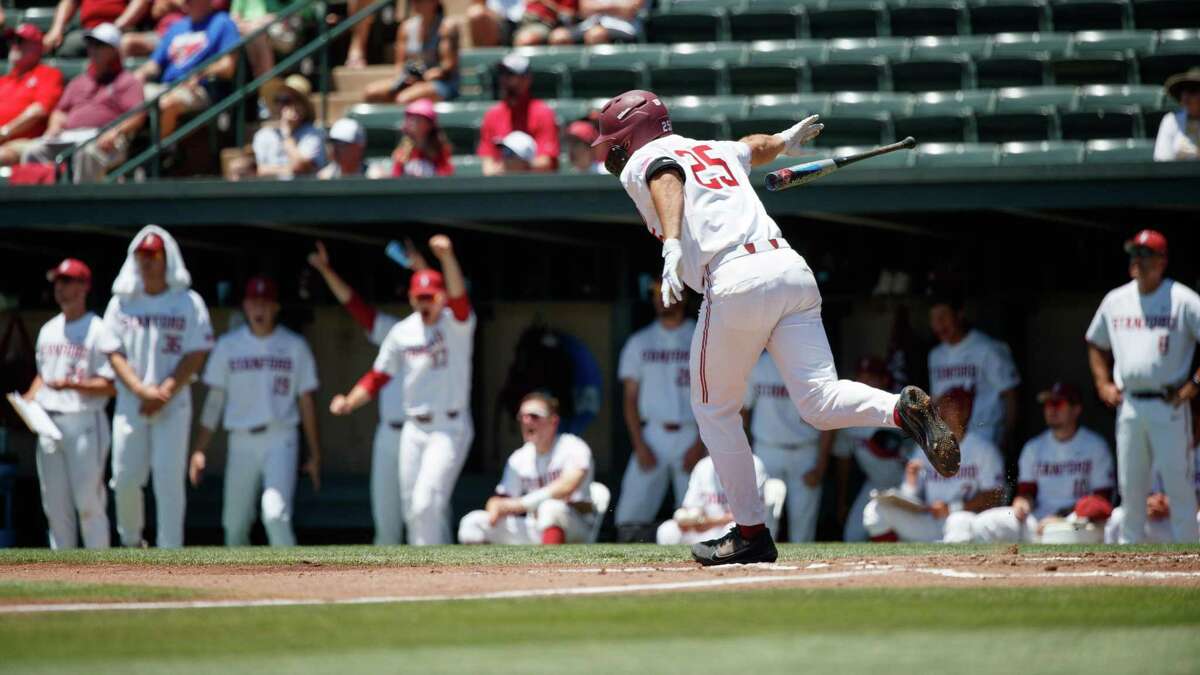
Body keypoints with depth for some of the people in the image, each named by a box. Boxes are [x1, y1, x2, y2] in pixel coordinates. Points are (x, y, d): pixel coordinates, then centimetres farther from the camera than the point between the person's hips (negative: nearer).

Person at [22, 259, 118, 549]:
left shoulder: (98, 331, -8)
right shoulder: (48, 330, 16)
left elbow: (111, 385, -12)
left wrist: (72, 384, -25)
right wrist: (29, 398, 7)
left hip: (84, 423, -7)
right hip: (48, 424, 7)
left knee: (88, 501, -7)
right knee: (55, 503, 9)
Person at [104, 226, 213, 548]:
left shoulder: (188, 303, 1)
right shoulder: (122, 302, 9)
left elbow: (196, 355, -4)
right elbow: (114, 353, 3)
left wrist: (164, 393, -14)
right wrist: (142, 390, -11)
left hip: (173, 405, -3)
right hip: (130, 405, 3)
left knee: (169, 482, -8)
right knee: (125, 479, 0)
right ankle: (131, 542, 21)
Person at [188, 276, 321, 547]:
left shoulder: (294, 346, 4)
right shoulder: (228, 345, 8)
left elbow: (306, 401, 7)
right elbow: (215, 399, 7)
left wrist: (315, 454, 5)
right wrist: (200, 449, 0)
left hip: (280, 440, -3)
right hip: (241, 441, 3)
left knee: (275, 514, -22)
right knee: (235, 523, 7)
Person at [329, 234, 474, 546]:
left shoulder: (456, 323, -10)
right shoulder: (401, 333, 6)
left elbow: (458, 297, -32)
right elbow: (379, 376, 11)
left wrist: (447, 258, -49)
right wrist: (350, 402, -5)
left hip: (449, 428, -6)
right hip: (414, 428, 6)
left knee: (426, 503, -17)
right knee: (412, 508, 8)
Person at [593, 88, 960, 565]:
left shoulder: (641, 163, 11)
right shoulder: (716, 150, 30)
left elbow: (668, 181, -14)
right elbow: (756, 147, 52)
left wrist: (672, 246, -31)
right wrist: (785, 141, 75)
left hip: (736, 280, -6)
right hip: (793, 270, 6)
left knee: (715, 411, 12)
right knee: (819, 403, -4)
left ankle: (751, 533, 12)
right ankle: (905, 409, -31)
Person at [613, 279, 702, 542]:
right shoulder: (639, 342, 10)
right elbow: (630, 398, 8)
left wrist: (700, 444, -9)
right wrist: (639, 445, -3)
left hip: (691, 438, -2)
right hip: (651, 437, 2)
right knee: (631, 516, -7)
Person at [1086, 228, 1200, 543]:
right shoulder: (1115, 300, 11)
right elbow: (1097, 345, 25)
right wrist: (1103, 384, 12)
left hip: (1168, 406, -5)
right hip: (1128, 406, 5)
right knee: (1130, 485, 9)